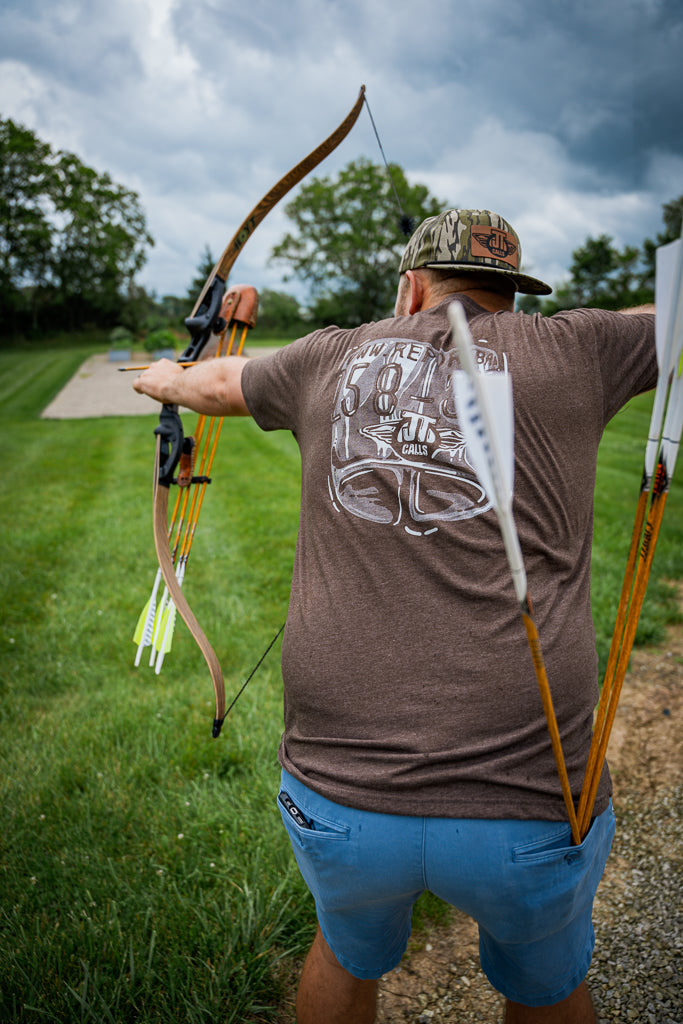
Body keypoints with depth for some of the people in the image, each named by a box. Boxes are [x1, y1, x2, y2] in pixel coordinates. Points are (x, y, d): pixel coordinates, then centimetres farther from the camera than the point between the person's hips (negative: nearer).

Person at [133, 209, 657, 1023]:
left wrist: (165, 378, 47)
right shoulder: (569, 352, 0)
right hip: (529, 817, -1)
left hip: (335, 801, 2)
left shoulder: (333, 359, 7)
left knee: (348, 953, 34)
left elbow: (218, 383, 26)